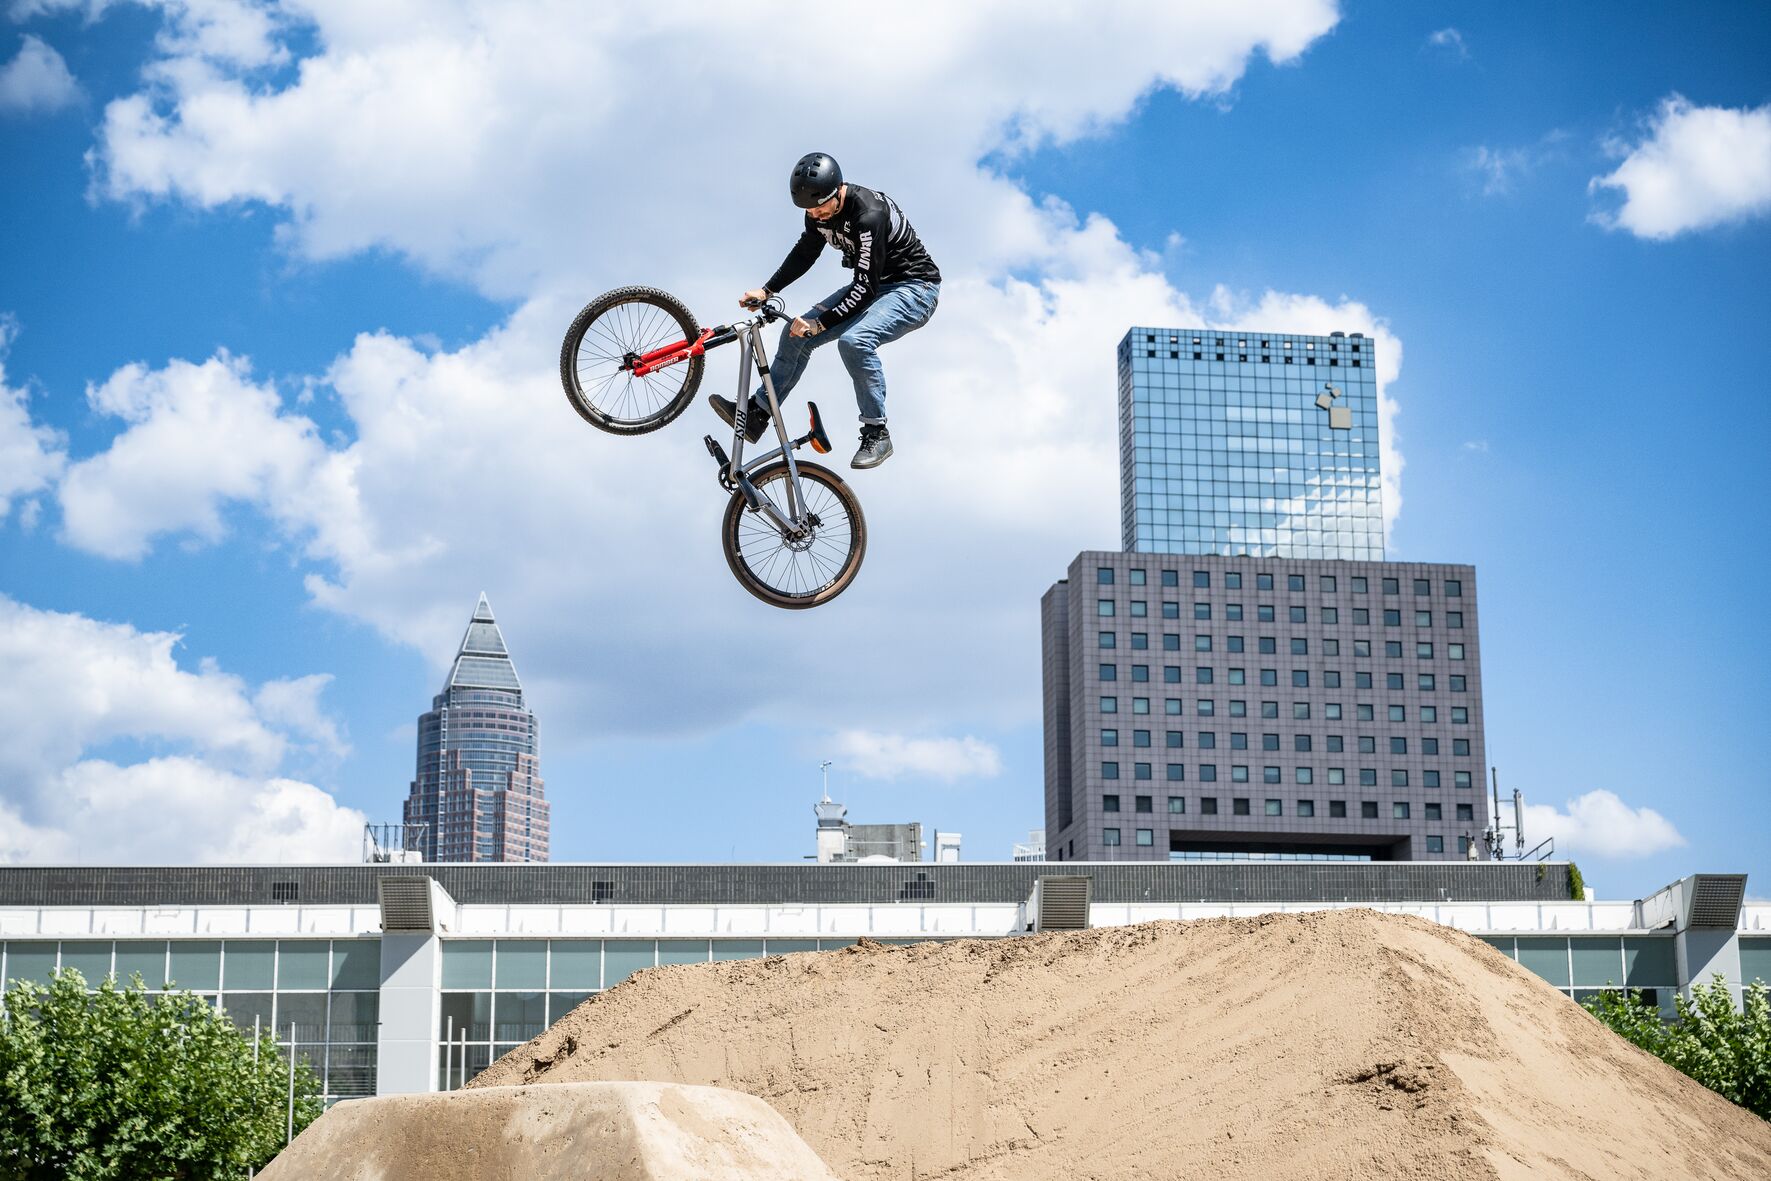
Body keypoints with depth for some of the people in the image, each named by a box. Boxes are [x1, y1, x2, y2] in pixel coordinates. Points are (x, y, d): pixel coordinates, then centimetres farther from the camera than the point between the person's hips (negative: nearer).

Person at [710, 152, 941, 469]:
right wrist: (766, 290, 1)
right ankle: (756, 415, 11)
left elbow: (866, 287, -31)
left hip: (915, 289, -9)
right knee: (797, 333, 1)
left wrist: (820, 324, -31)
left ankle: (876, 433, -21)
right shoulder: (819, 210, -6)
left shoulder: (869, 215, -32)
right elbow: (804, 253, 12)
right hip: (870, 286, 9)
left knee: (854, 340, -34)